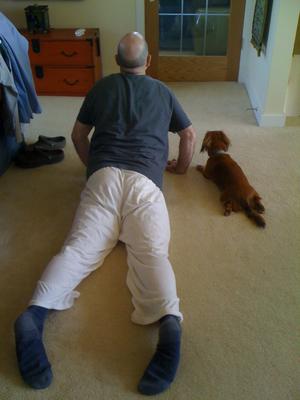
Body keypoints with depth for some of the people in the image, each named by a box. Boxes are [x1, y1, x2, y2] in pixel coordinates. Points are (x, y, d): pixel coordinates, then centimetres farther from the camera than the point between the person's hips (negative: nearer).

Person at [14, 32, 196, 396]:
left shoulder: (102, 87, 24)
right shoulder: (162, 91, 25)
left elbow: (78, 135, 29)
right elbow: (189, 135, 32)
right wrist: (180, 166, 47)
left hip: (104, 175, 1)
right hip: (145, 180, 0)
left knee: (80, 246, -14)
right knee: (151, 252, -18)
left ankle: (34, 312, -37)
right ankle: (169, 320, -44)